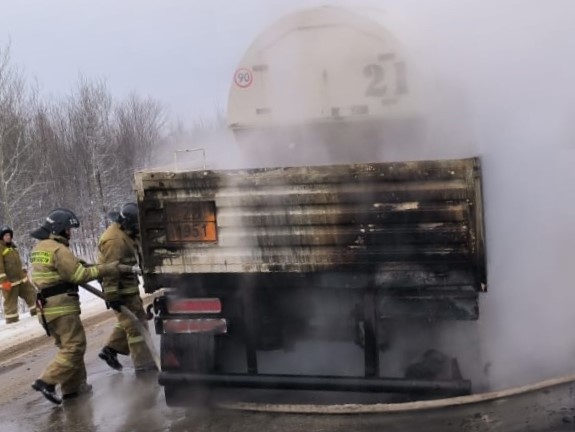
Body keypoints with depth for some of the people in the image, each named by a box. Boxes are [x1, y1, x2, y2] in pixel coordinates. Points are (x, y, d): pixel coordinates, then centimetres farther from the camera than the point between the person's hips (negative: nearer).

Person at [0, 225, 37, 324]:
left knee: (32, 294, 12)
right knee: (10, 302, 0)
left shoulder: (12, 246, 14)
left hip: (21, 278, 9)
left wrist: (24, 273, 22)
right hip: (9, 281, -8)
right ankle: (12, 322, 6)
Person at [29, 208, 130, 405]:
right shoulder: (58, 249, -16)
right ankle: (47, 381, -10)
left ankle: (73, 386, 19)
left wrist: (76, 264, 9)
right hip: (62, 307, -10)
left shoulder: (39, 248, 15)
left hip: (47, 307, 10)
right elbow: (78, 275, -18)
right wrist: (106, 269, -15)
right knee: (74, 346, -5)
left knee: (68, 346, 16)